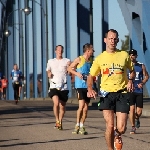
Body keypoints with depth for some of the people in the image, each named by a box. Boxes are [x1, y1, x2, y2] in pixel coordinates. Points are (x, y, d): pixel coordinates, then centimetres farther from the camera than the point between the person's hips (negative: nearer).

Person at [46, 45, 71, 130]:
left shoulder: (67, 61, 6)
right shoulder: (51, 61, 12)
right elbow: (48, 71, 23)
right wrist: (49, 74, 0)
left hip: (64, 87, 1)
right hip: (54, 86, -1)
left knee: (62, 106, 4)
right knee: (56, 103, -21)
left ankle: (60, 122, 21)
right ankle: (57, 121, -6)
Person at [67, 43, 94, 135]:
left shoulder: (91, 62, 13)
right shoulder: (79, 59, -3)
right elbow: (69, 68, 1)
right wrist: (77, 73, -14)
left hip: (88, 87, 6)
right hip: (80, 86, -6)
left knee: (86, 108, 6)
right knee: (81, 105, -17)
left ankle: (82, 126, 15)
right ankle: (77, 125, -7)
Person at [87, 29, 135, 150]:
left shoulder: (124, 55, 6)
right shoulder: (100, 58, 7)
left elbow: (132, 71, 20)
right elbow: (91, 76, 15)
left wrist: (131, 81, -2)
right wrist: (90, 89, -4)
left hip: (122, 94, 0)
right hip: (107, 94, 0)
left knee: (121, 129, -6)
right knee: (110, 125, -14)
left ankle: (117, 136, 32)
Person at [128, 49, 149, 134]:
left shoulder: (141, 66, 3)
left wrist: (142, 83, -10)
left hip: (139, 91, 1)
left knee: (139, 111, -1)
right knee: (132, 109, -9)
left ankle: (137, 119, 35)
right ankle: (133, 127, 4)